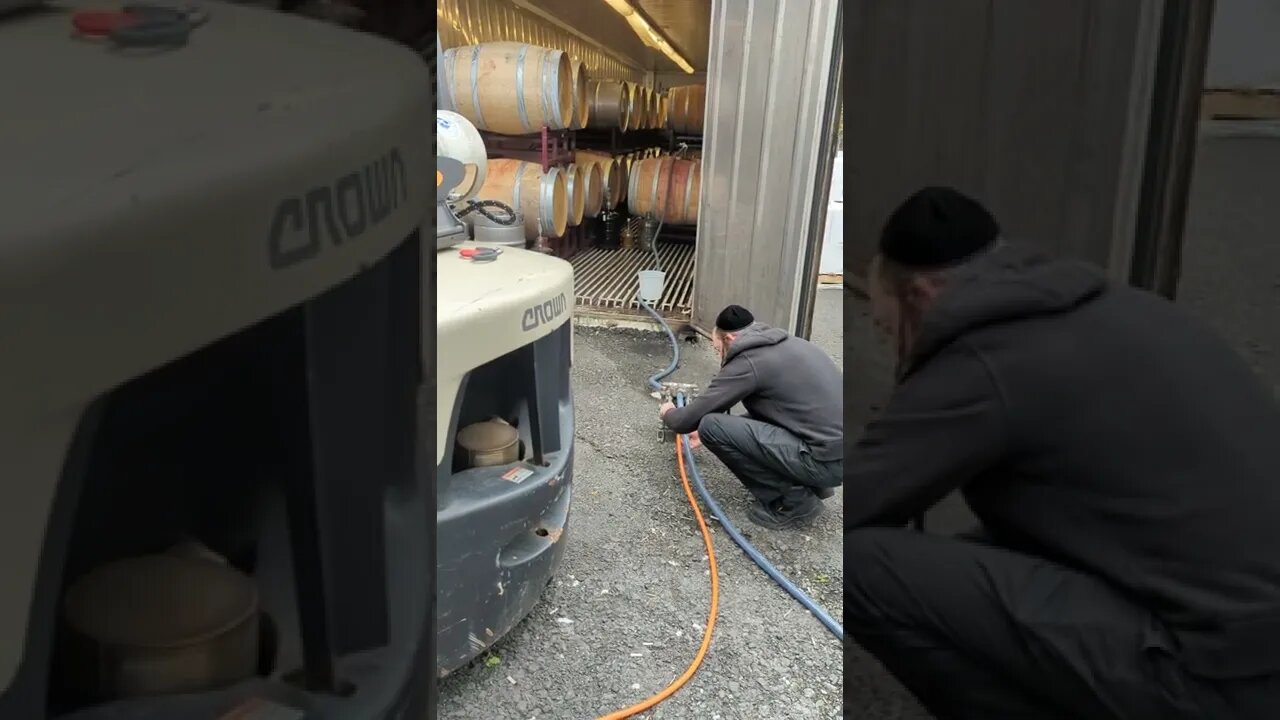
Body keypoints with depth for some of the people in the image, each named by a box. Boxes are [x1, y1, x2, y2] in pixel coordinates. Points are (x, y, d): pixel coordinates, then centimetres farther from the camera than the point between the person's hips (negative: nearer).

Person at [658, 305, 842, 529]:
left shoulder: (748, 362, -10)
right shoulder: (784, 344, 17)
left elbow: (689, 420, -4)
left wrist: (668, 414, 19)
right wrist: (705, 426, 44)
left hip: (825, 460, -9)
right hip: (837, 449, 9)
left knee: (711, 427, -11)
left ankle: (794, 500, -1)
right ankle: (812, 484, 17)